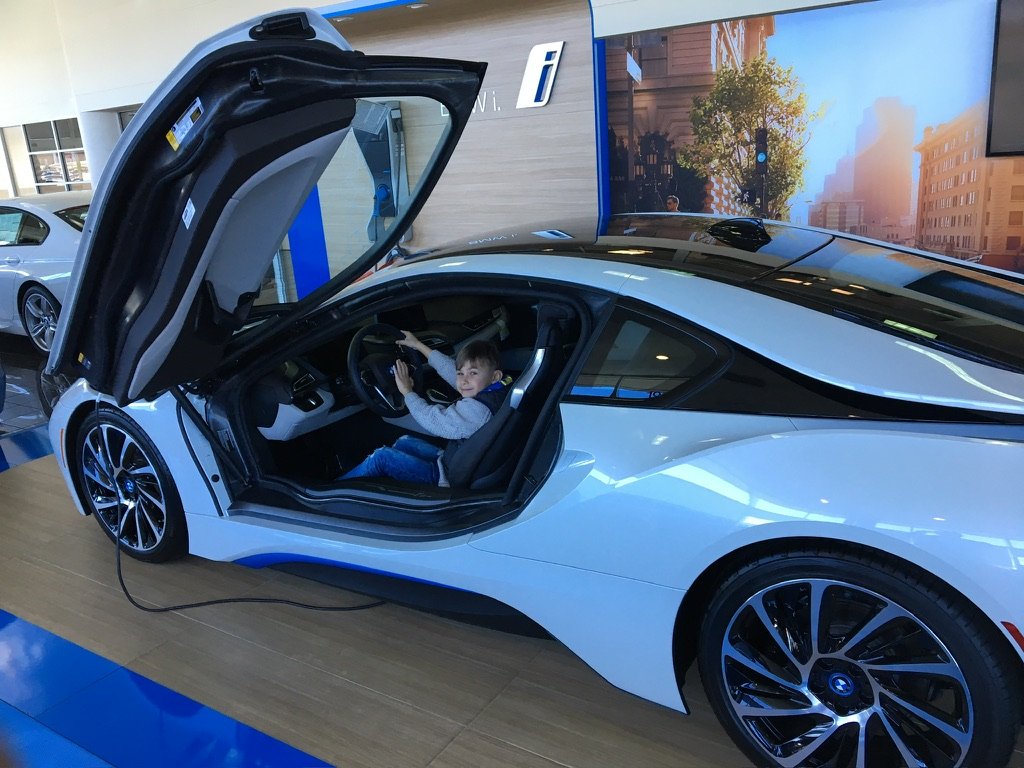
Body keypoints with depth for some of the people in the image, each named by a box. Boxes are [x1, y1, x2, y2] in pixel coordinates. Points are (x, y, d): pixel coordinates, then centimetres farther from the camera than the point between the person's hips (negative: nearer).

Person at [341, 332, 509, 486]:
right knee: (404, 442, 22)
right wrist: (419, 346, 17)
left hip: (449, 478, -10)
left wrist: (407, 391, -7)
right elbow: (451, 368, 9)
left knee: (381, 457, -6)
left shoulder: (476, 409, -30)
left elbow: (433, 421, -22)